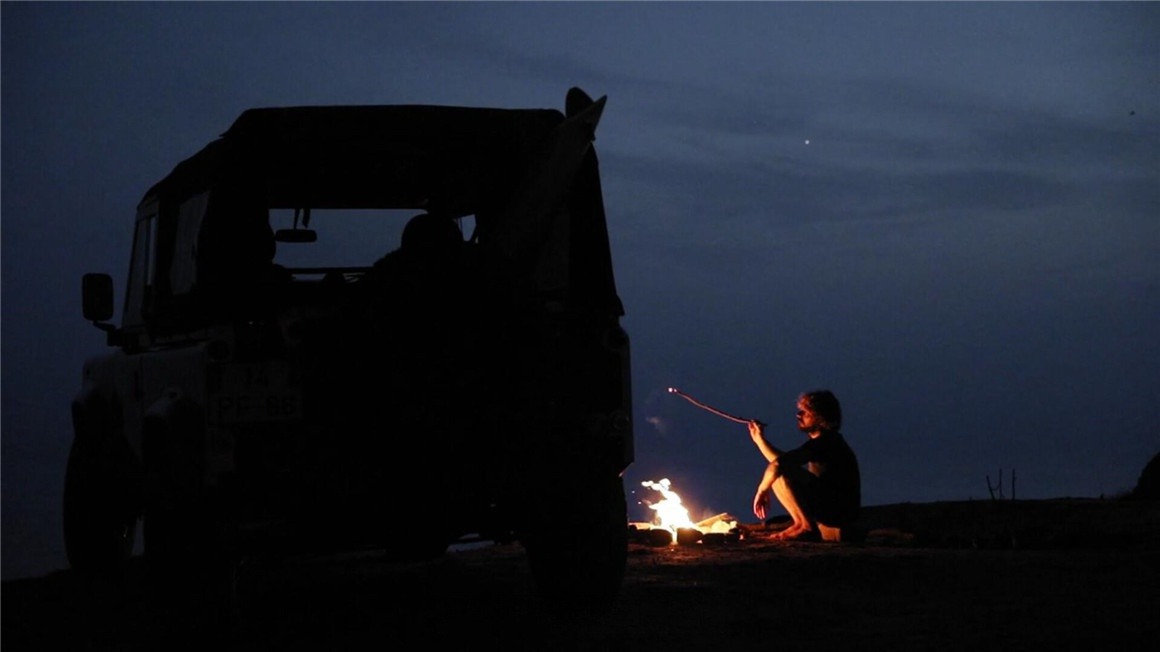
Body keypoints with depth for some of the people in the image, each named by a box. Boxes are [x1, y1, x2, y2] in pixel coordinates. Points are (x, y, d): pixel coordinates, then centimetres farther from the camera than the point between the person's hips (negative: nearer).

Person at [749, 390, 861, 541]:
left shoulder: (823, 443, -15)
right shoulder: (827, 441, 16)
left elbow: (777, 464, -27)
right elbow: (782, 460, 25)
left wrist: (762, 491, -14)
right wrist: (759, 439, 22)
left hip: (839, 511, -10)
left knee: (779, 473, -20)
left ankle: (805, 526, -15)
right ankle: (805, 523, 9)